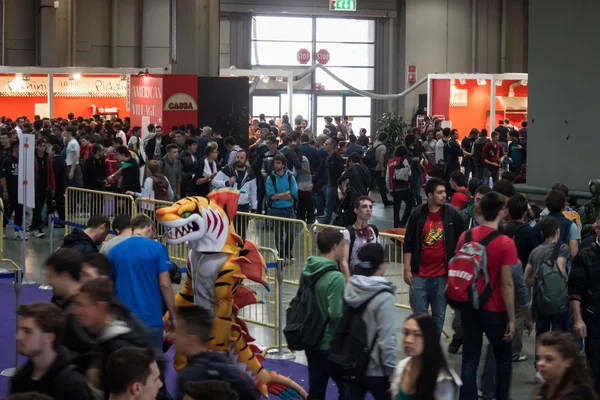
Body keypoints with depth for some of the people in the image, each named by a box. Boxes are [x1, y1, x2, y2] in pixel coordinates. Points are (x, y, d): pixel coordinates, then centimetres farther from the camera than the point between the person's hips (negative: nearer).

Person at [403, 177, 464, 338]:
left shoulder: (451, 213, -1)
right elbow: (409, 244, 1)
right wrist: (407, 269, -3)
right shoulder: (417, 214, -3)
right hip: (419, 274, -1)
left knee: (439, 315, 8)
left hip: (442, 275, 1)